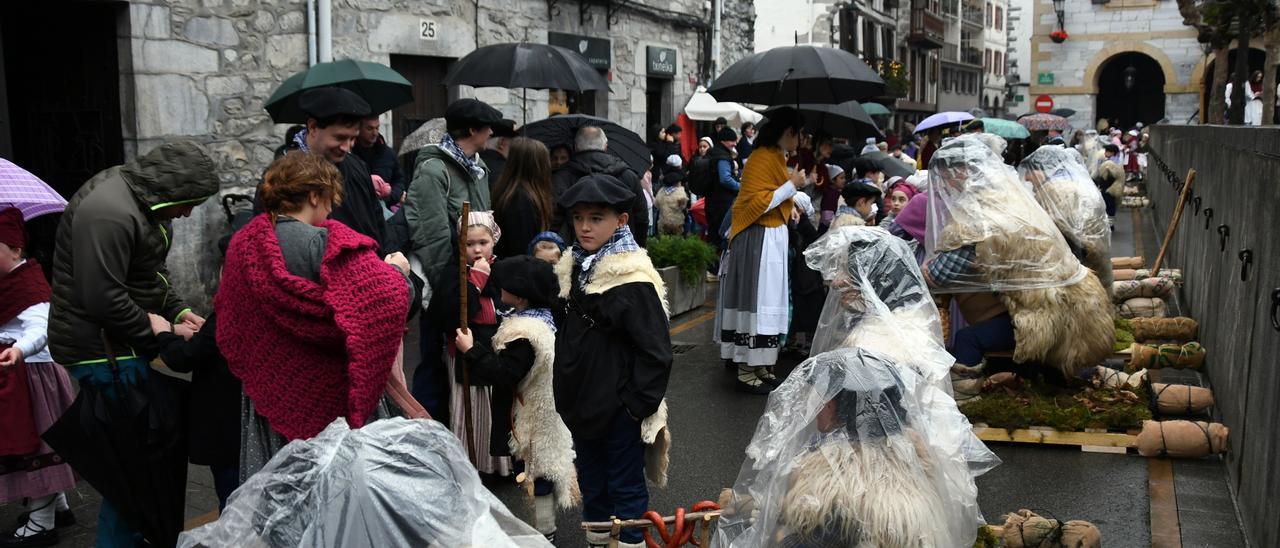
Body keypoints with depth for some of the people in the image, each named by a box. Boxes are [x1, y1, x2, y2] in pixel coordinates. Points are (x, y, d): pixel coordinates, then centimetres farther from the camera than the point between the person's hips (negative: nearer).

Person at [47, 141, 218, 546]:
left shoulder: (140, 198, 10)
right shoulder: (109, 214, -24)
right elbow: (105, 301, -26)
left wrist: (177, 310, 7)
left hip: (124, 343, 10)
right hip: (101, 350, -10)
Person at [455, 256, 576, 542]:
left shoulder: (524, 333, -27)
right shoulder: (544, 318, 4)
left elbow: (503, 373, -30)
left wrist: (471, 351, -23)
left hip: (532, 416, -10)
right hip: (546, 409, 10)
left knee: (537, 470, 3)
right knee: (544, 467, 20)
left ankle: (543, 532, 15)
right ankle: (546, 526, 35)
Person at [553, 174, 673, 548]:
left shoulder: (633, 280, -19)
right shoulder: (572, 270, 4)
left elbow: (656, 352, -19)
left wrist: (639, 404, -16)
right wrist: (564, 389, 13)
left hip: (620, 409, -7)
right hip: (581, 404, 7)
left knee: (626, 488, 8)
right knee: (591, 484, 21)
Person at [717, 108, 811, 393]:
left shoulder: (777, 157, 13)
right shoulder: (762, 158, -16)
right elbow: (755, 204, -23)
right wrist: (791, 185, -18)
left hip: (774, 238, 10)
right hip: (759, 241, -10)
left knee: (767, 303, 13)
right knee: (756, 304, -4)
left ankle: (760, 366, 21)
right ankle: (747, 372, 3)